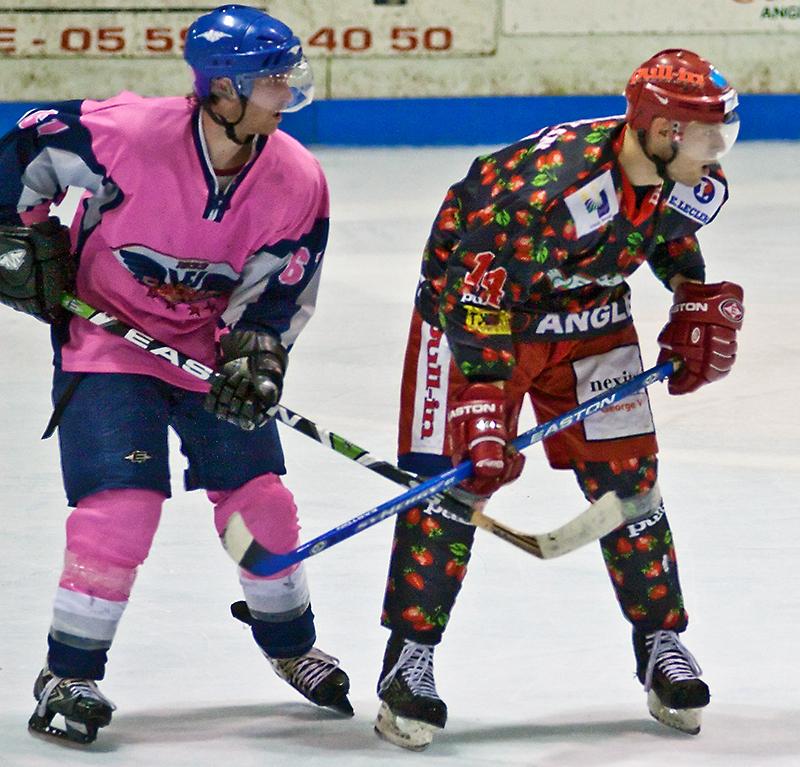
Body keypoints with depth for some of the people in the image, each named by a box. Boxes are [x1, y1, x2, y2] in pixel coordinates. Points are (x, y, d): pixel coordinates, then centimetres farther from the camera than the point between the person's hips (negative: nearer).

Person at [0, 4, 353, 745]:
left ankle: (290, 645, 30)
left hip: (211, 343, 4)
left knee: (260, 501, 4)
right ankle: (68, 676, -5)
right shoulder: (126, 133, -26)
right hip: (104, 331, -4)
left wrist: (255, 355, -24)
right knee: (120, 503, -17)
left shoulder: (297, 183, -14)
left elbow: (279, 292, -8)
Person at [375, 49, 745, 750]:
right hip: (471, 294, -6)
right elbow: (478, 301, -34)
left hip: (588, 312, 6)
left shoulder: (696, 183, -16)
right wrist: (483, 408, -37)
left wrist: (700, 301, 5)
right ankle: (409, 660, -4)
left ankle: (661, 645, 17)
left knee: (625, 475, 4)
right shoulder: (549, 188, -39)